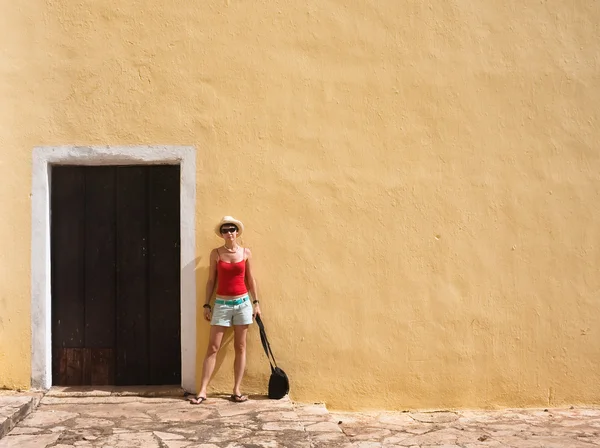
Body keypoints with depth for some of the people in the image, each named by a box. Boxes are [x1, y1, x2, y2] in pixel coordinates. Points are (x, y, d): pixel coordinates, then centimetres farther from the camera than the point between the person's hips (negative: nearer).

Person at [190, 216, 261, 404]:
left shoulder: (246, 252, 2)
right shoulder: (216, 253, -1)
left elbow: (250, 279, 7)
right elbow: (211, 281, 2)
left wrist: (256, 302, 4)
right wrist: (206, 305, 0)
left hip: (243, 303, 1)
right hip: (222, 304, -1)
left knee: (240, 347, 5)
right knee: (213, 347, -3)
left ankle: (237, 390, 12)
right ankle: (202, 391, 0)